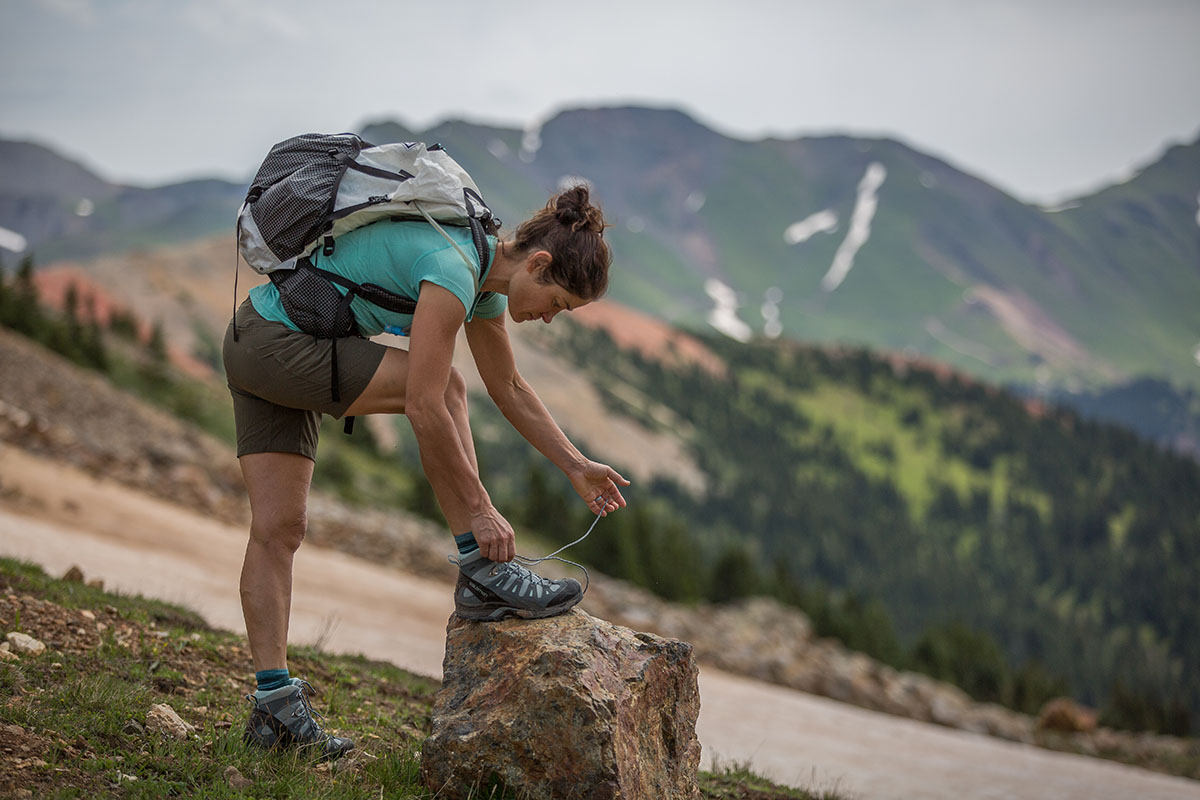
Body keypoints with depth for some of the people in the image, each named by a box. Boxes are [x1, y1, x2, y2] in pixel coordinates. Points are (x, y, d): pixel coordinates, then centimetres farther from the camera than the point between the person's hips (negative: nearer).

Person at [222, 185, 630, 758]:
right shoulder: (453, 270, -24)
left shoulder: (486, 275, 7)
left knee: (277, 530, 4)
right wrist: (480, 508, -22)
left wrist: (577, 466, 19)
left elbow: (508, 389, 19)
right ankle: (483, 576, -8)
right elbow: (423, 407, -27)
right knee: (444, 389, -14)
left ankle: (274, 703, 4)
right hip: (279, 346, -10)